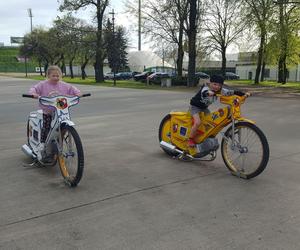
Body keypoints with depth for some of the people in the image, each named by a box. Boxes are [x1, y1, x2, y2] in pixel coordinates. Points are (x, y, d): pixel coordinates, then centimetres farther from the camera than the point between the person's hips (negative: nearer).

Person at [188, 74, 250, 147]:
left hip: (204, 107, 7)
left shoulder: (220, 90, -13)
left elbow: (232, 92, -15)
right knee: (197, 122, -25)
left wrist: (244, 94, -26)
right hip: (195, 106, -7)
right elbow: (204, 92, -52)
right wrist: (208, 93, -75)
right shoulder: (205, 88, -29)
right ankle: (190, 139, -10)